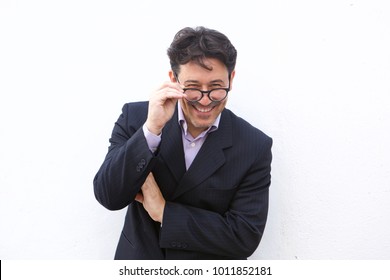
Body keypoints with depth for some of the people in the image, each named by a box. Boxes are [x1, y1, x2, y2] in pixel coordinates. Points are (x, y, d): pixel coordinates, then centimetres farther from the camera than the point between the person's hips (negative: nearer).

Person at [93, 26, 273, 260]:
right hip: (139, 261, 1)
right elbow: (108, 197, -18)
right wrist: (151, 128, -29)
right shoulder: (135, 118, -11)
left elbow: (246, 237, -17)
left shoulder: (256, 147, -15)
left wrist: (163, 211, -20)